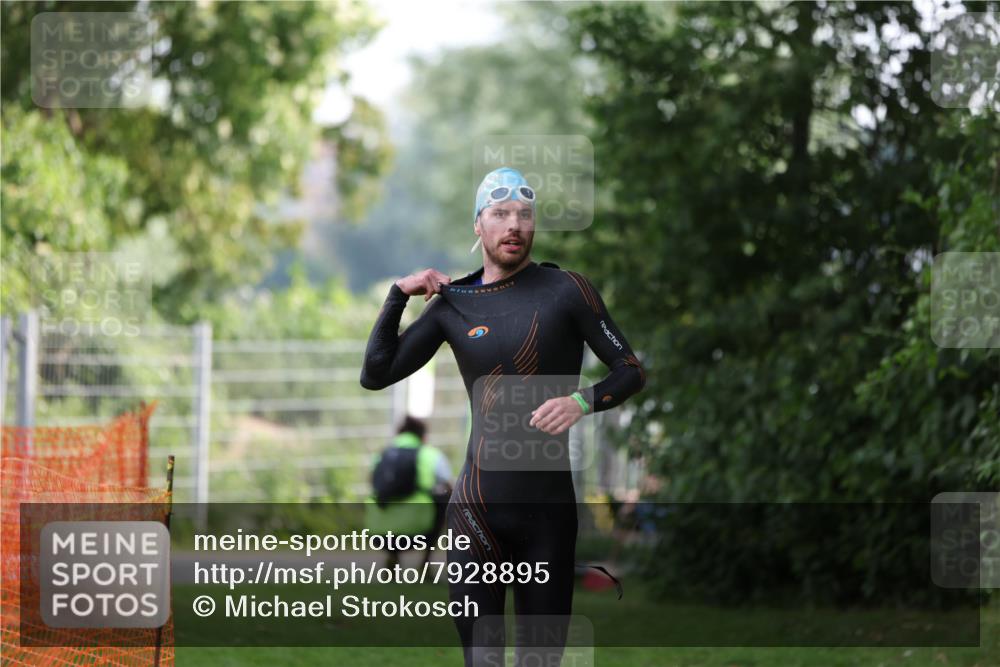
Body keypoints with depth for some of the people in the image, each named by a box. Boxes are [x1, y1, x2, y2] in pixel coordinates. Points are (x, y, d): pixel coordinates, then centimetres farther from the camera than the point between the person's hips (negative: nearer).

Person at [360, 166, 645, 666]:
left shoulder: (566, 291, 1)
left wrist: (582, 402, -17)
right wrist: (398, 296, 1)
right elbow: (375, 375, 8)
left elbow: (631, 372, 2)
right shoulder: (453, 305, 8)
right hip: (477, 510, 1)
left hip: (549, 511, -1)